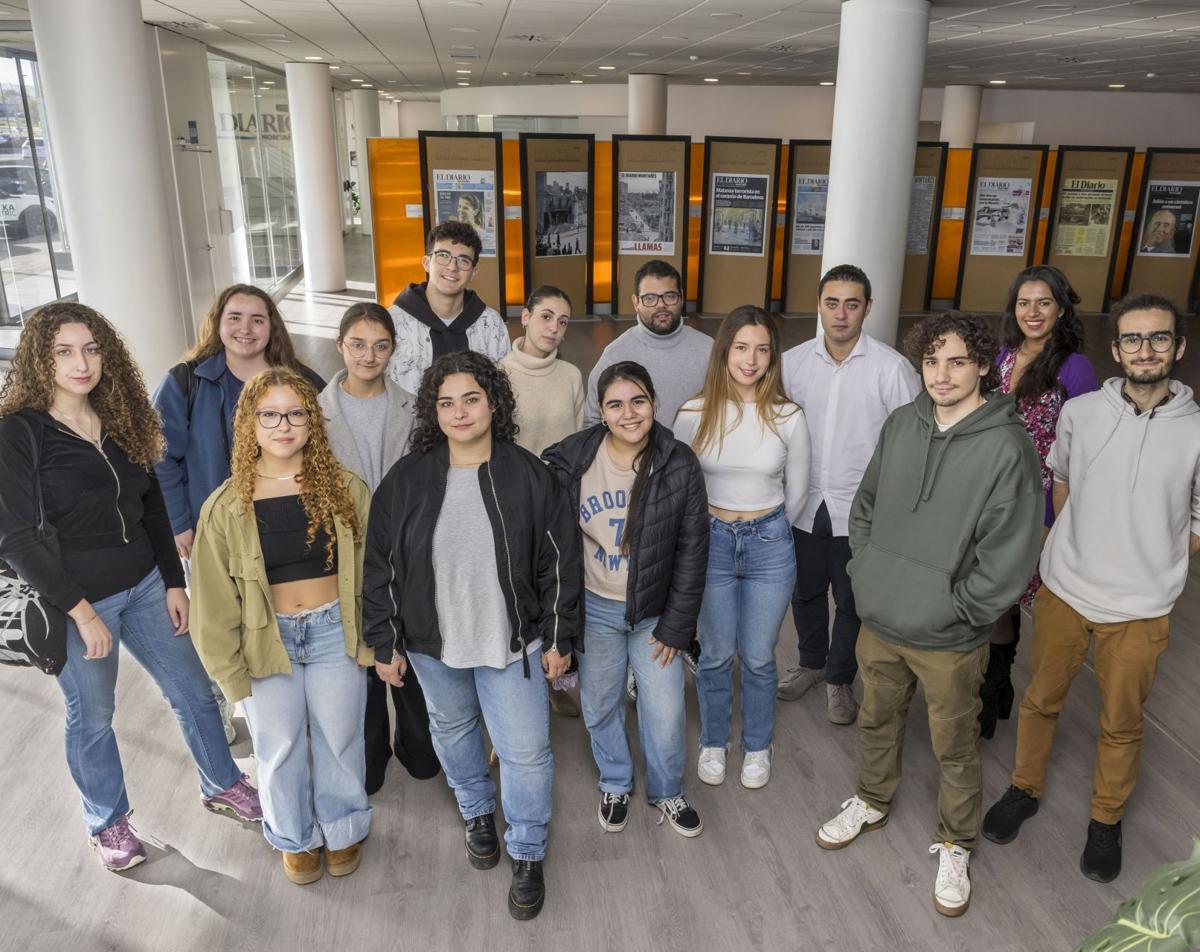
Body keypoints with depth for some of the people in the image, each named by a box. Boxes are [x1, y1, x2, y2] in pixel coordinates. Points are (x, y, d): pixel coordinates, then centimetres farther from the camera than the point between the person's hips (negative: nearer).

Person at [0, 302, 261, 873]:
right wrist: (82, 611, -16)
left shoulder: (120, 419, 3)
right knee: (91, 717, 13)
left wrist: (173, 583, 5)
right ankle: (108, 822, 36)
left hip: (144, 585, 5)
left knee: (193, 692, 14)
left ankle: (222, 786, 36)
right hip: (76, 599, -5)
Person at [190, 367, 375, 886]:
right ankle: (296, 837, 42)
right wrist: (229, 669, -2)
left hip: (335, 632, 0)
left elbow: (370, 570, -2)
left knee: (339, 740, 15)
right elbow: (214, 601, -3)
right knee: (281, 749, 16)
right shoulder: (227, 507, -9)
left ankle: (342, 828, 42)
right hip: (266, 642, 0)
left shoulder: (343, 488, -8)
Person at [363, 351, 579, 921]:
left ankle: (527, 853, 28)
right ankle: (477, 812, 51)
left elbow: (558, 562, -5)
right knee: (453, 729, 23)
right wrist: (385, 643, 1)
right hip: (432, 643, 2)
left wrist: (559, 638, -3)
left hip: (511, 641, -2)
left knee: (525, 750, 3)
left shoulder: (528, 476, -11)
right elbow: (380, 568, -1)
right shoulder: (406, 480, -8)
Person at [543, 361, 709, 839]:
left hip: (655, 610, 0)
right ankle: (615, 784, 44)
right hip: (594, 608, 1)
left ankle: (666, 791, 36)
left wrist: (675, 627, -5)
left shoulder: (679, 465, -13)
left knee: (666, 712, 7)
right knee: (601, 705, 16)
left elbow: (692, 552, -6)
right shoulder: (571, 460, -13)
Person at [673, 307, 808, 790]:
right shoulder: (695, 414, -9)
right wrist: (715, 528, 12)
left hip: (769, 545, 0)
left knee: (758, 657, 12)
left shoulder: (788, 417, -8)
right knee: (716, 654, 14)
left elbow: (796, 491, 5)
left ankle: (757, 747, 36)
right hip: (711, 542, 0)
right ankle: (713, 742, 37)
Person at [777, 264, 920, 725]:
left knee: (852, 600, 13)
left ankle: (839, 679, 36)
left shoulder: (892, 368, -13)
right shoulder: (793, 362, -3)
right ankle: (810, 662, 45)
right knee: (806, 592, 20)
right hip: (804, 504, 3)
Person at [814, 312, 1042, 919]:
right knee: (877, 721, 24)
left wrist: (953, 609, -14)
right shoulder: (900, 425, -2)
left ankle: (955, 846, 38)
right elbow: (866, 504, 10)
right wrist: (865, 572, 3)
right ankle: (872, 803, 49)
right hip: (878, 622, 5)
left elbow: (1009, 556, -17)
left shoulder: (1006, 447, -18)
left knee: (955, 749, 15)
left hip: (948, 640, -4)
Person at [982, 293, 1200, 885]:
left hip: (1138, 609, -1)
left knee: (1121, 724, 15)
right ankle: (1025, 790, 40)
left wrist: (1152, 564, -1)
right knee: (1040, 700, 16)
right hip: (1063, 591, 1)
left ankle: (1106, 819, 38)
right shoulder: (1080, 412, -5)